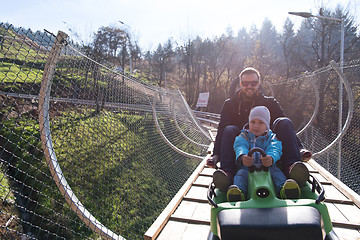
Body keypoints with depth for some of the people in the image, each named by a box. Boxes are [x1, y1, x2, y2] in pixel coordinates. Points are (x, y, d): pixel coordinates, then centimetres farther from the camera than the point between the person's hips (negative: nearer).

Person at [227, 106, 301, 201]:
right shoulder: (243, 137, 14)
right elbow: (240, 148, -9)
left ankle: (283, 187, -55)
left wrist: (271, 158, -36)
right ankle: (238, 189, -57)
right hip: (247, 167, 0)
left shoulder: (272, 138, 14)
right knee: (241, 173, -31)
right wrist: (242, 157, -37)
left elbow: (275, 150, -9)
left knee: (275, 171, -29)